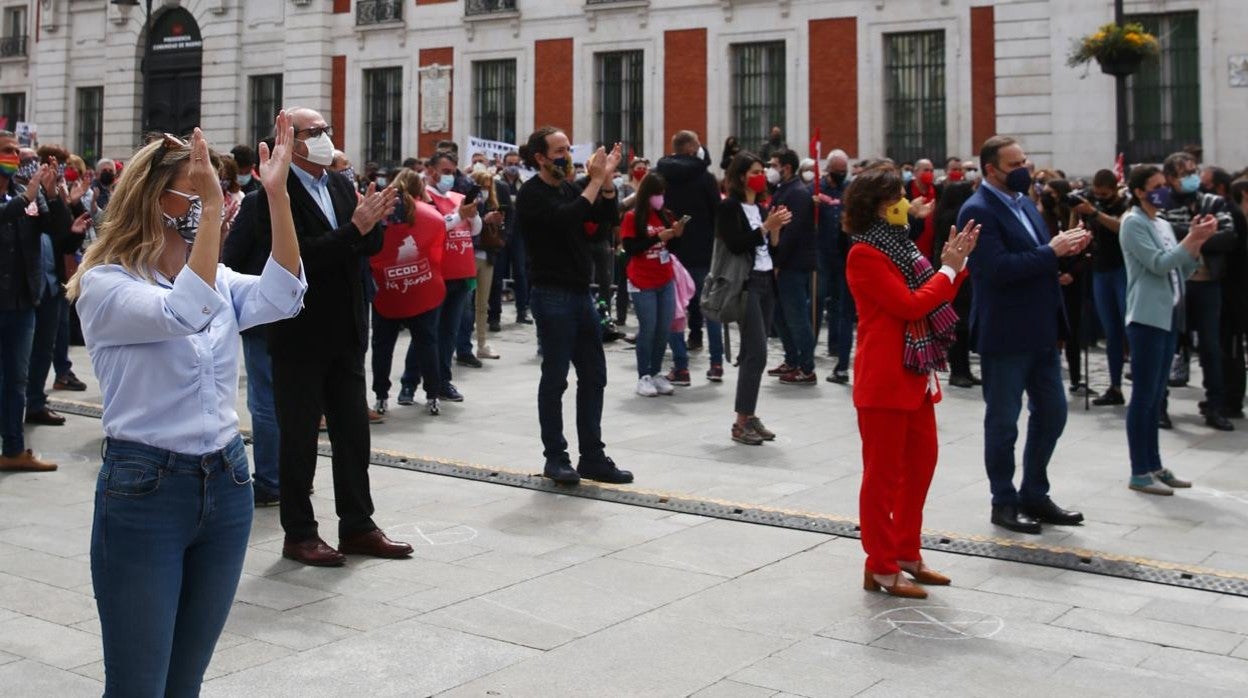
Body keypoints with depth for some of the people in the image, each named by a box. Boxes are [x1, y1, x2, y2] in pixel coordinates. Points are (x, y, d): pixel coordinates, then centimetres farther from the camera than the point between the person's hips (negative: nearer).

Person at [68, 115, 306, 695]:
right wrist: (212, 206, -31)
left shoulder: (217, 279, 9)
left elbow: (282, 298, -11)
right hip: (143, 492, -6)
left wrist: (277, 192, -18)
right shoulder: (104, 284, -9)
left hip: (227, 484, 6)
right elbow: (182, 315, -28)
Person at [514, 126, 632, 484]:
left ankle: (592, 457, 15)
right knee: (555, 378, 0)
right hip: (552, 296, -8)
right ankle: (555, 458, 11)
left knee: (593, 377, 8)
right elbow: (566, 218, -25)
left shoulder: (570, 188, 13)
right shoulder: (532, 194, -9)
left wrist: (607, 179, -4)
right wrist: (596, 180, -19)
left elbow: (609, 219, 9)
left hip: (581, 293, 8)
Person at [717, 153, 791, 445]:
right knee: (757, 354, -13)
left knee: (751, 353, 7)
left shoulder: (760, 207, 17)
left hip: (766, 282, 7)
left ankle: (749, 416, 11)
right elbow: (735, 245, -16)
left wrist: (776, 228, -1)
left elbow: (771, 248, 16)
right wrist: (766, 226, -18)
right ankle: (741, 423, -9)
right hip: (746, 284, -7)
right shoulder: (728, 207, -5)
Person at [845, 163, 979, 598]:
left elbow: (931, 299, 15)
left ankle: (906, 553, 27)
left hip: (916, 375, 10)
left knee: (921, 463, 15)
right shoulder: (865, 255, -13)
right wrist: (949, 269, -10)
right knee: (883, 473, -2)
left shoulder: (897, 245, 15)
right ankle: (880, 568, 7)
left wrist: (957, 262, 4)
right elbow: (909, 305, -19)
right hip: (884, 379, -10)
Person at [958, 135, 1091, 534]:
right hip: (1004, 334, -9)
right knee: (1003, 422, 5)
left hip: (1040, 332, 9)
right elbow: (997, 268, -25)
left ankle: (1034, 494, 28)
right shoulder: (978, 211, -15)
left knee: (1052, 413, 14)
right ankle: (1004, 503, 18)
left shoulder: (1024, 203, 13)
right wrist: (1052, 251, -19)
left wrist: (1066, 249, -2)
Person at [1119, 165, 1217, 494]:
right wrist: (1192, 237, -15)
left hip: (1168, 316, 8)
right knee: (1144, 396, -6)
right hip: (1147, 318, -8)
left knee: (1155, 396, 12)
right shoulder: (1133, 223, -7)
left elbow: (1182, 271, 16)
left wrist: (1198, 241, 2)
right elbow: (1159, 264, -18)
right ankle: (1139, 472, -2)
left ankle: (1154, 466, 17)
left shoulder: (1163, 224, 17)